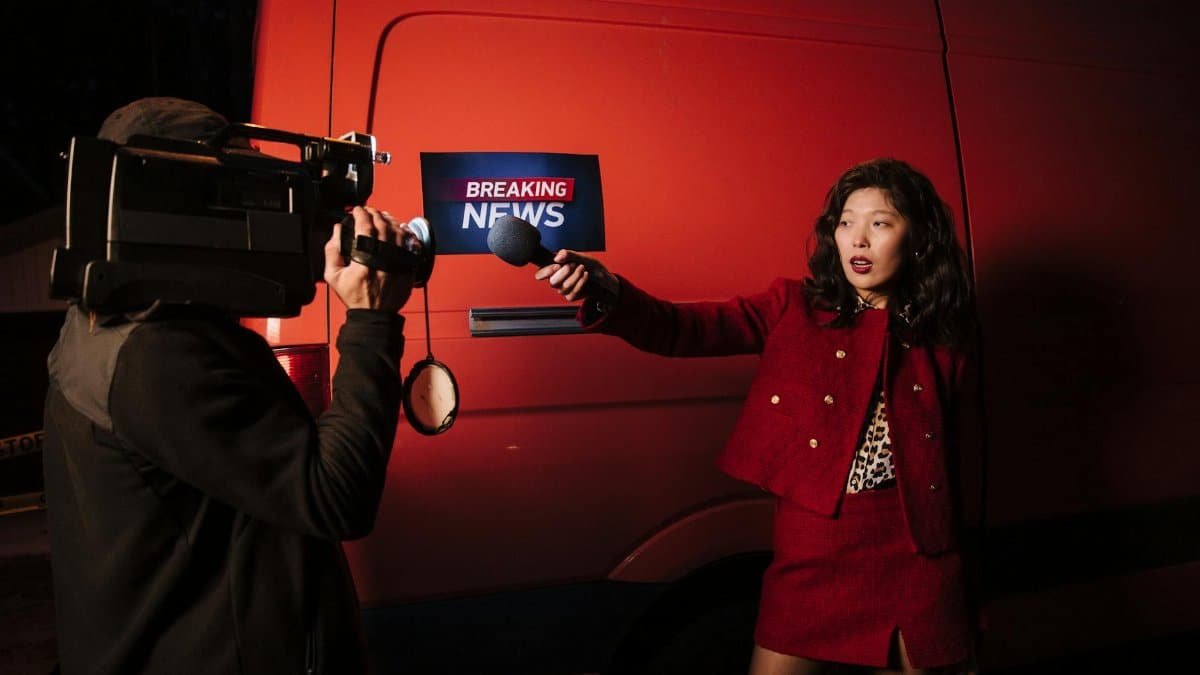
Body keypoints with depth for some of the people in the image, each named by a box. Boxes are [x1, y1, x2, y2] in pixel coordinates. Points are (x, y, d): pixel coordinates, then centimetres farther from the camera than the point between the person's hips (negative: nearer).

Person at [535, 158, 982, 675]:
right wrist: (607, 294, -31)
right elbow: (685, 329, -12)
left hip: (917, 555, 1)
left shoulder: (942, 340, 5)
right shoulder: (794, 309, 2)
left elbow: (954, 461, 8)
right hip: (813, 547, -1)